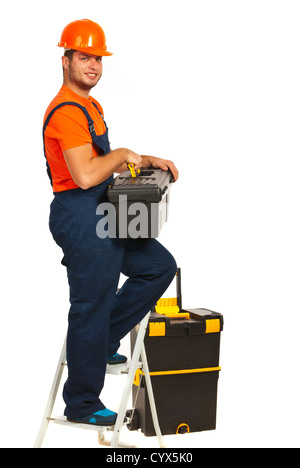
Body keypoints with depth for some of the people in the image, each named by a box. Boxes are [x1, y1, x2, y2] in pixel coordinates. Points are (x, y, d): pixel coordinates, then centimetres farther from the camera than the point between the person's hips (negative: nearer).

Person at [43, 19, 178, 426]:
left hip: (104, 217, 10)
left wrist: (148, 162, 14)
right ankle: (81, 404, 9)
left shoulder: (90, 106, 16)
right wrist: (122, 155, -12)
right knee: (90, 307, -3)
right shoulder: (67, 111, -18)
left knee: (159, 266, 13)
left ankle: (102, 342, 19)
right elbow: (85, 174, -28)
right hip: (79, 219, -10)